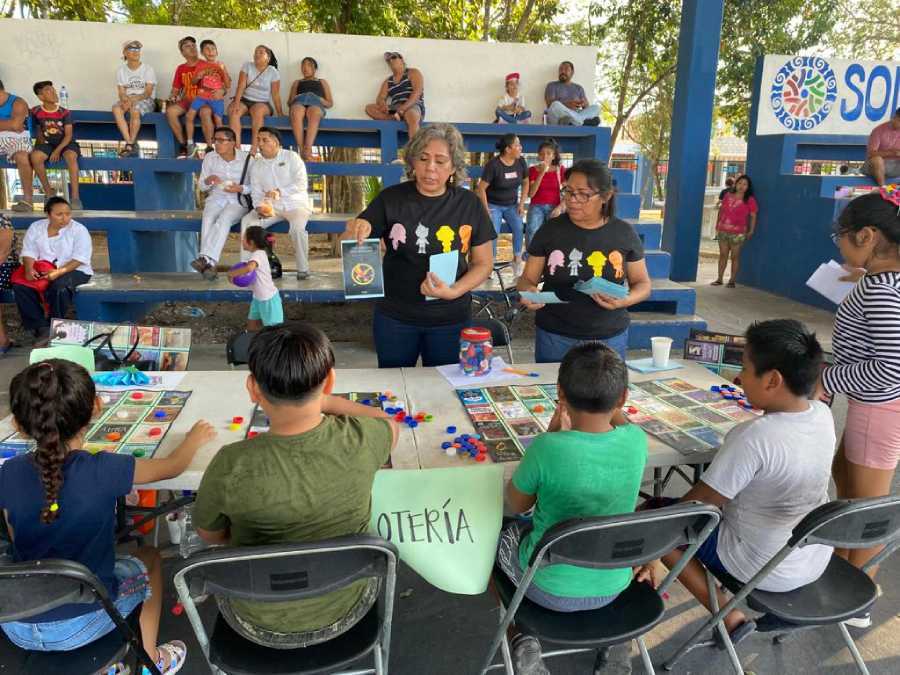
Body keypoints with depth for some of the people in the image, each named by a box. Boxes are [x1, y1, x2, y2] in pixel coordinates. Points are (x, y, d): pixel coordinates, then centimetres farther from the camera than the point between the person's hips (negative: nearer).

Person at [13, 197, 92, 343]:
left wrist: (59, 272, -28)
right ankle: (41, 327, -17)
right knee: (20, 286, -22)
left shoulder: (79, 230, -7)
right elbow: (29, 252, 2)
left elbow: (79, 259, -15)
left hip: (73, 270, -4)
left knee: (59, 287, -37)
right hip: (41, 270, 4)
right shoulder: (35, 227, 6)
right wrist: (29, 269, -20)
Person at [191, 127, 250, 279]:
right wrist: (208, 180, -11)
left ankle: (206, 259, -44)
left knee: (224, 218, -35)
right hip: (216, 198, 3)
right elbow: (201, 186, 13)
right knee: (208, 218, -31)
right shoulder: (209, 158, 7)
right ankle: (209, 263, -43)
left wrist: (240, 189, -19)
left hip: (238, 201, -3)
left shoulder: (246, 159, -3)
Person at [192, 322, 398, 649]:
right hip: (346, 610, 1)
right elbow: (389, 424, -1)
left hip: (262, 623, -1)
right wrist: (323, 400, 8)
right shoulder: (361, 441, -28)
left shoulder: (231, 467, -32)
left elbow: (210, 535, -9)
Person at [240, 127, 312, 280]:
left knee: (298, 226, -35)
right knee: (247, 221, -20)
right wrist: (259, 206, -15)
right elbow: (256, 192, 7)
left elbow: (301, 184, -13)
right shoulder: (256, 165, 12)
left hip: (295, 204, -4)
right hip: (271, 207, 4)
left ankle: (303, 269, -20)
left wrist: (279, 192, -26)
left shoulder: (291, 157, -1)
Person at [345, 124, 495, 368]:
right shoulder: (390, 199, -6)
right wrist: (355, 232, -27)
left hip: (451, 320, 1)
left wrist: (454, 291, -15)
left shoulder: (469, 204, -3)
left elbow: (483, 263, 2)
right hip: (394, 318, 0)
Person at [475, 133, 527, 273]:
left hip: (512, 205, 4)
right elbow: (481, 188, -15)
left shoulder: (521, 162, -7)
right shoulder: (493, 164, -19)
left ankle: (517, 259, -1)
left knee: (519, 229, -14)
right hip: (494, 205, -3)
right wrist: (486, 210, -14)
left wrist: (521, 204, 2)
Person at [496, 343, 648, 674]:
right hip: (613, 587, 4)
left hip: (550, 589, -4)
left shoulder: (547, 449, -31)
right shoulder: (637, 440, -17)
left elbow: (515, 505, -9)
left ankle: (521, 638, 16)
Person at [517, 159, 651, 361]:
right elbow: (527, 279, 2)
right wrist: (528, 293, -21)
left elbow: (642, 283, 7)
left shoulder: (624, 233, -1)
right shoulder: (550, 230, -3)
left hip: (610, 338, 1)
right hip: (554, 337, 0)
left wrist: (625, 300, -15)